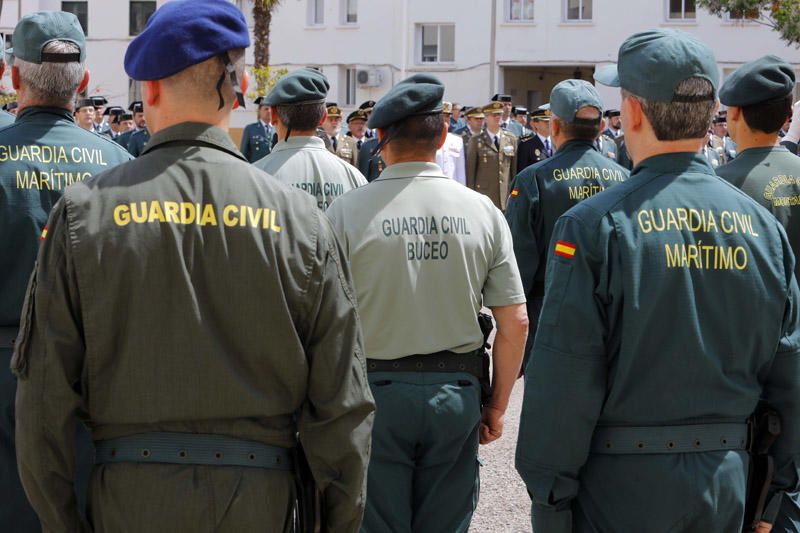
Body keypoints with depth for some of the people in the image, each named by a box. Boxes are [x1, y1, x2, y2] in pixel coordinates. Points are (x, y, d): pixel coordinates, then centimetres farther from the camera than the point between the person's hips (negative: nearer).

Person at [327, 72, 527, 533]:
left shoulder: (347, 212, -9)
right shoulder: (482, 211, -2)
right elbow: (515, 323, 0)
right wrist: (497, 406, 10)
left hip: (374, 391, -2)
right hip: (456, 392, 2)